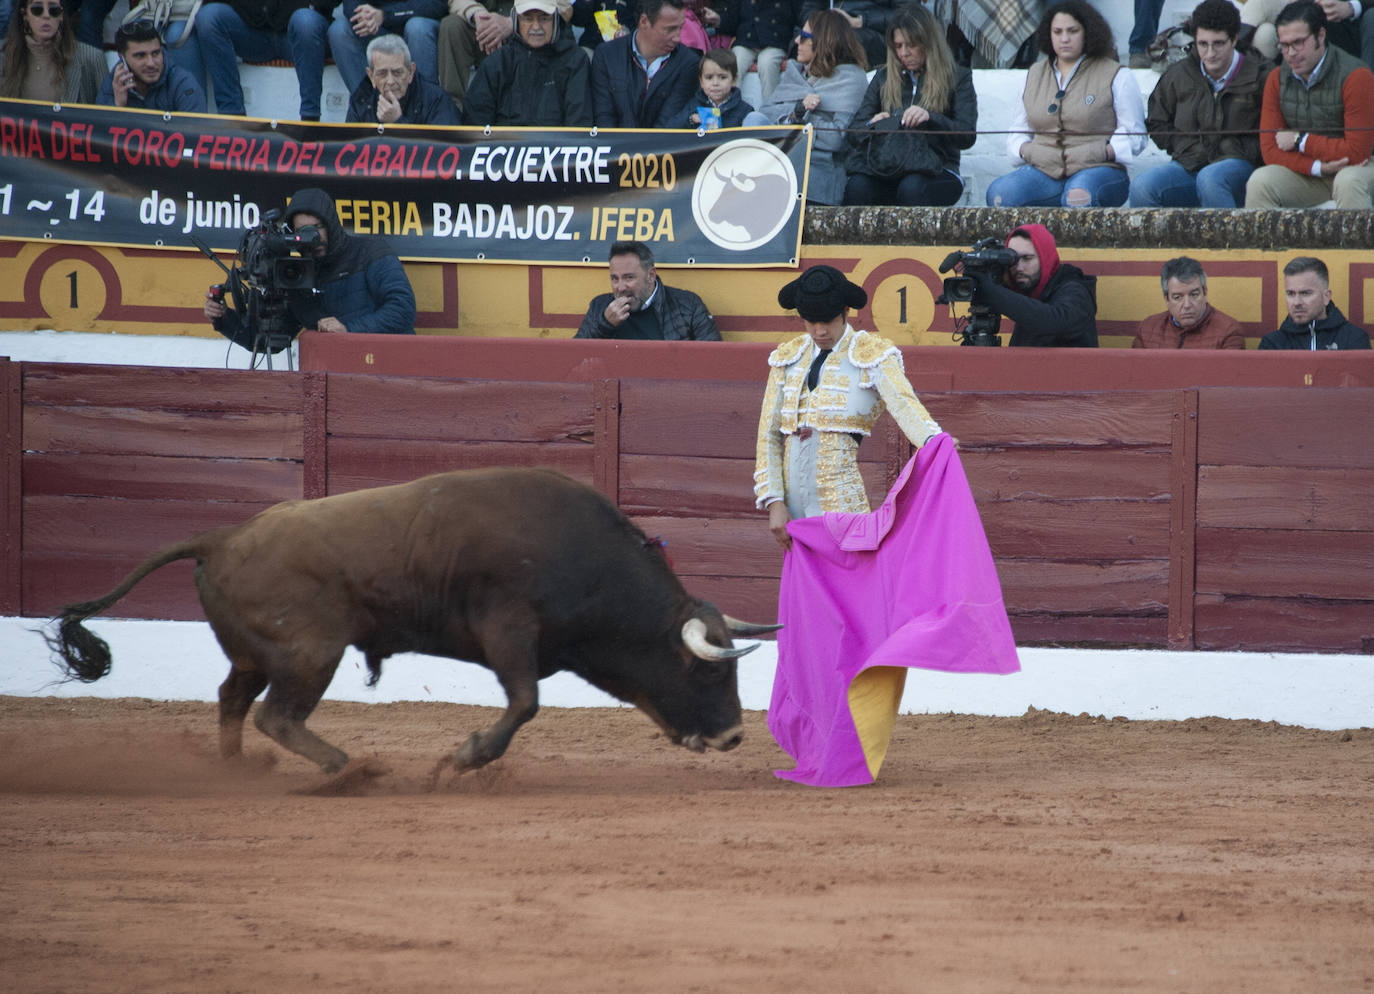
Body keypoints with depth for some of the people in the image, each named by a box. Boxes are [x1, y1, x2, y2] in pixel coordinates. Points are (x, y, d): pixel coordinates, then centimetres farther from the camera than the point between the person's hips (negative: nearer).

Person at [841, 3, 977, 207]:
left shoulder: (958, 78, 8)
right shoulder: (883, 77, 18)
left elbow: (967, 136, -4)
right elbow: (854, 131, 12)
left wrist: (930, 118, -21)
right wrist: (872, 126, -13)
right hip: (887, 170, 3)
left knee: (912, 188, -38)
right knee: (857, 187, -32)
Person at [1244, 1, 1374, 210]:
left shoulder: (1356, 77, -17)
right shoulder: (1277, 80, 0)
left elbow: (1357, 152, -19)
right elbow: (1271, 150, -4)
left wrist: (1300, 141, -10)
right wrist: (1318, 167, -20)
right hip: (1307, 175, 4)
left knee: (1349, 181, -38)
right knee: (1260, 181, -24)